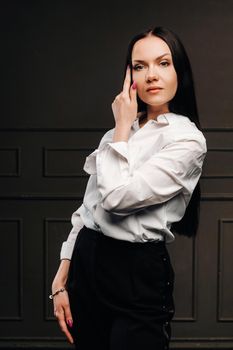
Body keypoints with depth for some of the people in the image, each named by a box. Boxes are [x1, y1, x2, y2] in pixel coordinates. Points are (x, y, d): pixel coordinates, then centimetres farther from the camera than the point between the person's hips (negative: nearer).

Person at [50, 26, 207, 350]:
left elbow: (117, 197, -22)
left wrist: (123, 126, -10)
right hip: (86, 263, 7)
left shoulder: (187, 139, -13)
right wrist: (61, 279, 6)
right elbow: (88, 207, 11)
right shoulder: (121, 132, 10)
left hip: (137, 275, -6)